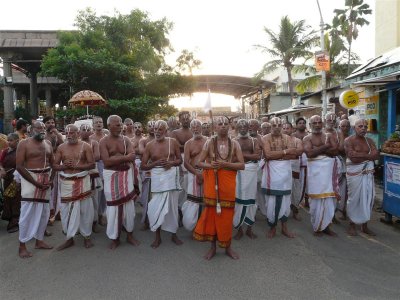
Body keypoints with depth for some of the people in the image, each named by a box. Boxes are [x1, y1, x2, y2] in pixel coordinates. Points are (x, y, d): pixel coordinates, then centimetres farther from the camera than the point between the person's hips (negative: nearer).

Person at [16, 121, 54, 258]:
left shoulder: (48, 144, 10)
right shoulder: (24, 143, -6)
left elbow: (52, 163, 15)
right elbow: (19, 166, -12)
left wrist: (51, 179, -1)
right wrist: (36, 183, -15)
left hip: (45, 180, 6)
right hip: (30, 179, -5)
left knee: (44, 212, 10)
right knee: (28, 213, -4)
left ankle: (39, 241, 23)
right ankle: (22, 246, 7)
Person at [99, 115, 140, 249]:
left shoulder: (126, 140, 5)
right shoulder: (103, 141, -4)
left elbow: (132, 157, -6)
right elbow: (107, 161, -17)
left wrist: (115, 158, -15)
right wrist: (124, 158, -15)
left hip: (127, 174, 3)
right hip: (111, 175, -2)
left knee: (129, 204, 7)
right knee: (113, 206, 4)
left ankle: (130, 235, 24)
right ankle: (114, 237, 19)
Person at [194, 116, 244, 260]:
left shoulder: (234, 144, 2)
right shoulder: (209, 142, 1)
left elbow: (242, 165, -3)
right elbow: (199, 163, 2)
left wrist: (225, 164, -17)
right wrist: (210, 165, -18)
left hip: (228, 183, 0)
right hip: (212, 182, 0)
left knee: (227, 214, 6)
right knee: (212, 212, 5)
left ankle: (228, 247, 24)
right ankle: (213, 247, 22)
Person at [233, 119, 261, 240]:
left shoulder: (254, 140, 10)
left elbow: (258, 156, -5)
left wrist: (243, 155, -9)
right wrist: (251, 155, -8)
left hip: (251, 171, 2)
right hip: (238, 172, -1)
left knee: (251, 198, 6)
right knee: (238, 199, 0)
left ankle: (249, 228, 19)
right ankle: (239, 228, 13)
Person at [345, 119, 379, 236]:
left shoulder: (369, 141, 11)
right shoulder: (349, 140, -5)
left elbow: (376, 155, -3)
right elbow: (352, 157, -18)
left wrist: (360, 155, -14)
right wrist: (368, 155, -10)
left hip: (368, 173, 5)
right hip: (354, 173, -5)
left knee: (368, 198, 7)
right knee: (354, 199, 2)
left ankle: (365, 226, 20)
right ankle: (352, 225, 16)